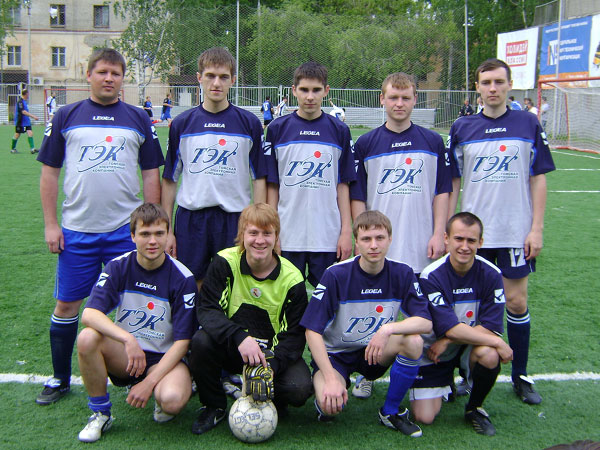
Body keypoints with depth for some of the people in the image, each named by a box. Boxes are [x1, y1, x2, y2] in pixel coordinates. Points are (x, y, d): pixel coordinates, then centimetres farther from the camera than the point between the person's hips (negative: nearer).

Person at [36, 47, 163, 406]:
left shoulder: (139, 120, 6)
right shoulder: (67, 116, 5)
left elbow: (151, 175, 7)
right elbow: (50, 172, 6)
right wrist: (51, 224, 1)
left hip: (126, 230, 0)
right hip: (77, 230, 0)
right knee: (67, 304, 7)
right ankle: (60, 379, 24)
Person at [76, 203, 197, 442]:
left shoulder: (182, 279, -12)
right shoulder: (118, 267, -6)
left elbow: (182, 340, -11)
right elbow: (89, 314, -20)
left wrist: (149, 382, -20)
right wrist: (128, 339, -36)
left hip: (164, 358, -2)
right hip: (123, 355, 2)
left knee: (172, 400, -33)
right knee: (87, 338, -28)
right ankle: (100, 413, -7)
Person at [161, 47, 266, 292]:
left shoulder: (249, 123, 2)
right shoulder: (181, 124, 5)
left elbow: (259, 179, 4)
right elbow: (169, 180, 8)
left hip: (235, 219, -1)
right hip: (190, 219, 1)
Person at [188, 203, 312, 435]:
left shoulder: (291, 279, -10)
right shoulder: (225, 263, -10)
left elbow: (295, 334, -10)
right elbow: (206, 309, -19)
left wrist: (272, 365, -30)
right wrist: (240, 337, -37)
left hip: (272, 354, 0)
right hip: (230, 351, 1)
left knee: (299, 389, -28)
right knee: (201, 341, -31)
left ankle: (272, 402, 11)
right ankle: (214, 406, -3)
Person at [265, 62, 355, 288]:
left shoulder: (339, 131, 4)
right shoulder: (277, 129, 3)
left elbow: (343, 185, 5)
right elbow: (272, 185, 3)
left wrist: (346, 231, 0)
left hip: (328, 237, 0)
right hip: (287, 235, 0)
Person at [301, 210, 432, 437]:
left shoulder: (402, 274, -9)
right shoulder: (336, 275, -18)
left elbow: (425, 322, -16)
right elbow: (312, 331, -18)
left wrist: (389, 328, -35)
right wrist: (331, 378, -27)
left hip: (375, 352, 3)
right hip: (335, 353, -3)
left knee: (413, 341, -27)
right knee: (331, 405, -32)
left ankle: (391, 412, -5)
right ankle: (322, 391, 9)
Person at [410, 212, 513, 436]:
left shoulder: (491, 274, -13)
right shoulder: (431, 276, -22)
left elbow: (492, 328, -16)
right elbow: (451, 328, -25)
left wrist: (447, 342, -21)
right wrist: (498, 342, -24)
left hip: (469, 347, 2)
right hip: (433, 350, -1)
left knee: (489, 355, -33)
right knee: (424, 417, -11)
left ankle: (474, 408, -2)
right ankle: (445, 382, 24)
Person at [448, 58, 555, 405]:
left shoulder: (529, 124, 1)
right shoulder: (462, 129, 3)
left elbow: (538, 179, 3)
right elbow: (451, 184, 7)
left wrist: (537, 228, -3)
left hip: (516, 233, -1)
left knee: (517, 302, 4)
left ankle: (521, 376, 20)